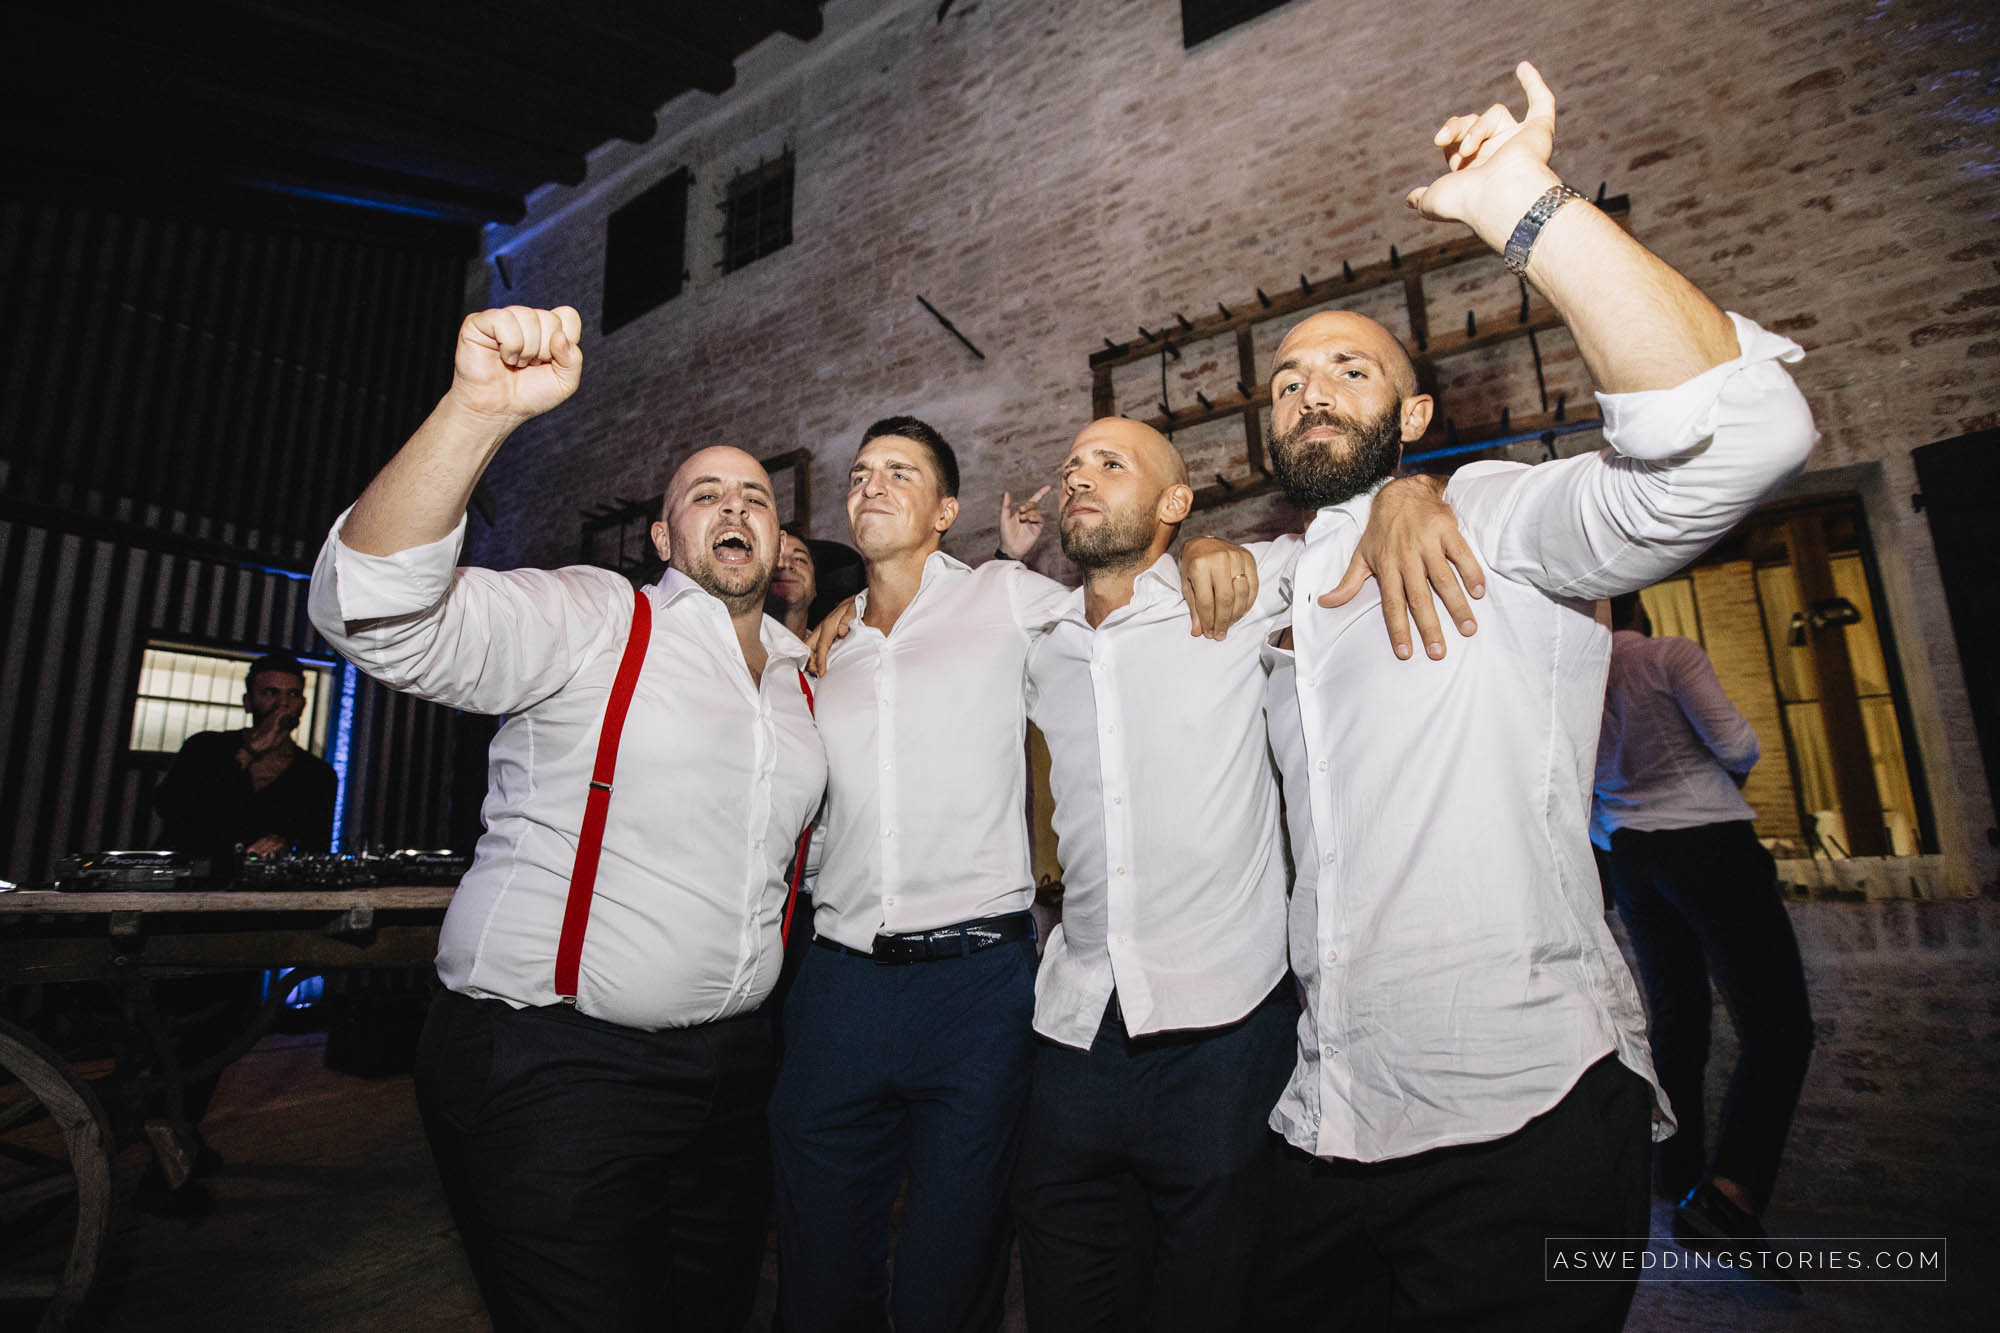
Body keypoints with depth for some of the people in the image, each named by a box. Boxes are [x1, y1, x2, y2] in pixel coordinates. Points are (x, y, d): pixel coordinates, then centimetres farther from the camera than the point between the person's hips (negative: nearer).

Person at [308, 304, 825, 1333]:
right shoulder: (592, 622, -8)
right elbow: (376, 613, -25)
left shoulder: (800, 670, 10)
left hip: (726, 1060, 6)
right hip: (550, 1068, -6)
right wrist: (477, 412, -37)